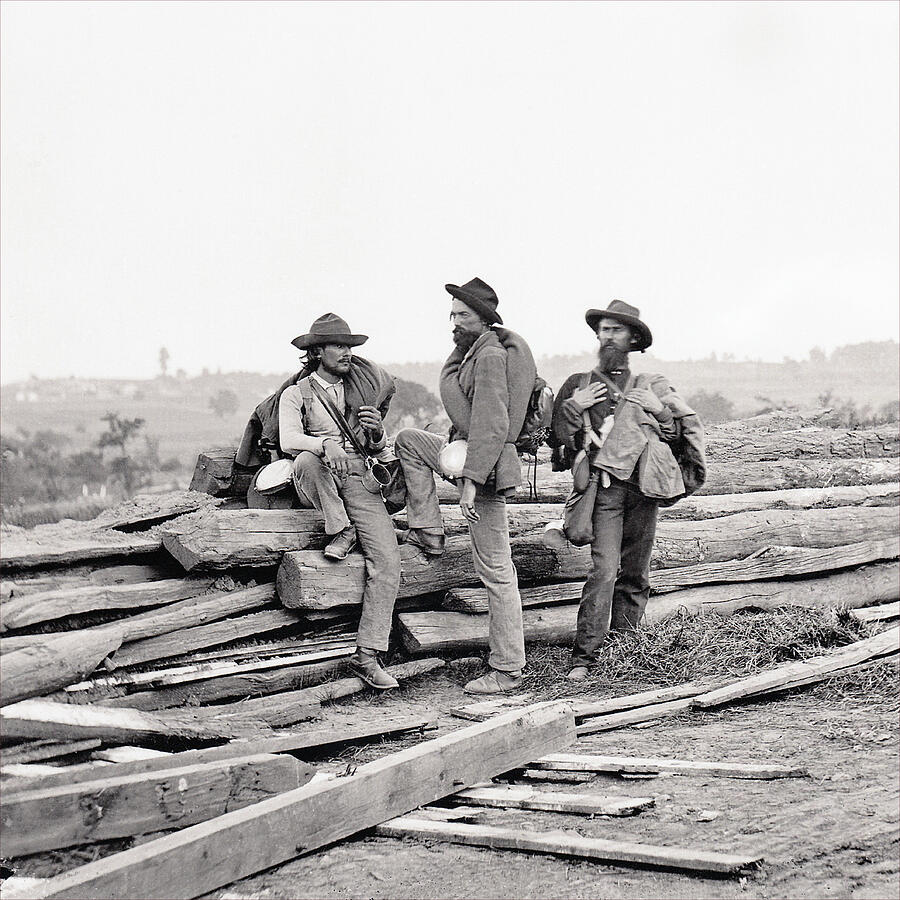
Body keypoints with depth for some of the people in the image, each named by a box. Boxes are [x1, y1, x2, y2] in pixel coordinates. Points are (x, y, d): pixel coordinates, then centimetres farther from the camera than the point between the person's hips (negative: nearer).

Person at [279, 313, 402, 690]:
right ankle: (341, 530, -19)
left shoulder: (360, 391, 20)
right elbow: (288, 440, -11)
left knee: (388, 562, -17)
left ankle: (366, 655, -15)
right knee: (308, 459, -39)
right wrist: (326, 444, -31)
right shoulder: (296, 394, 7)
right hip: (316, 485, -3)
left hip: (360, 480, 3)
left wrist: (375, 435, -5)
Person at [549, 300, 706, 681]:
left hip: (644, 486, 2)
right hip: (603, 487, -2)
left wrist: (658, 410, -2)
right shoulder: (578, 385, 16)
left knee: (635, 573, 4)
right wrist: (573, 407, -3)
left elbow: (690, 428, 13)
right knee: (603, 570, -15)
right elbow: (559, 436, 12)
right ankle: (584, 655, -15)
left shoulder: (652, 386, 17)